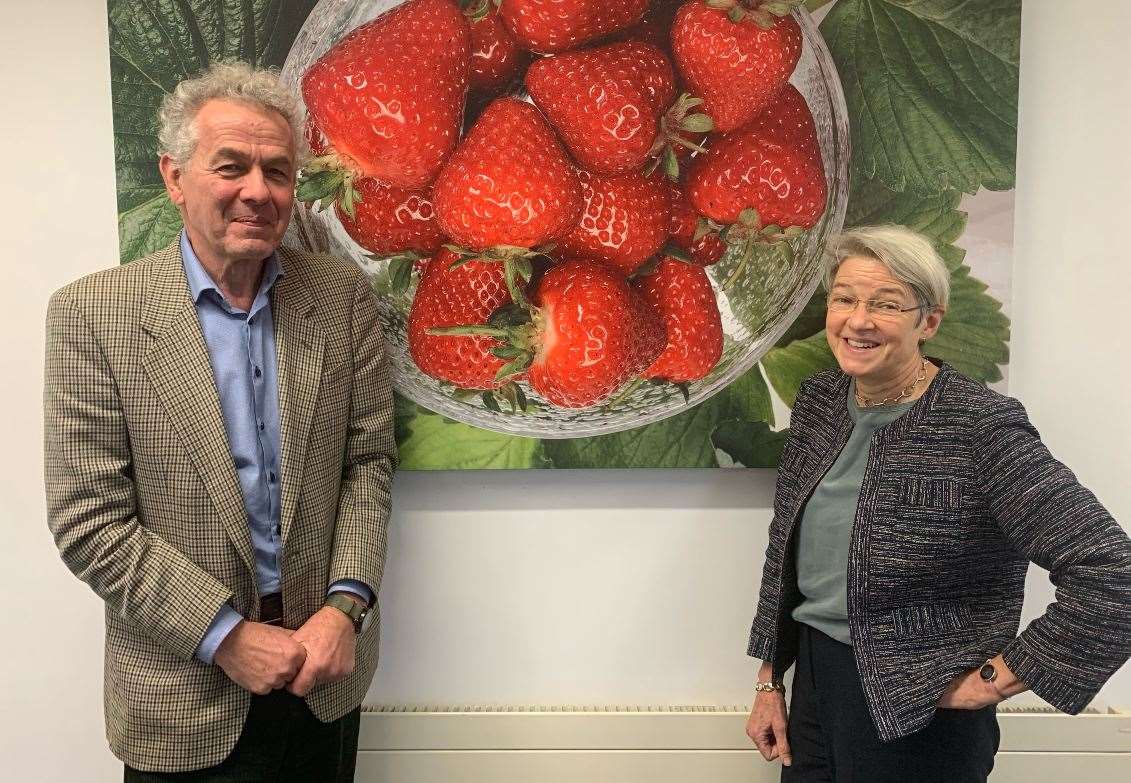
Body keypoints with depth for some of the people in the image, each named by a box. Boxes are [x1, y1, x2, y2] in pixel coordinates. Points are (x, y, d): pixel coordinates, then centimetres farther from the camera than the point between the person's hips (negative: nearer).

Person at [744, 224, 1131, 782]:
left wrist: (996, 680, -17)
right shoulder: (817, 400, -1)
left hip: (918, 719, -5)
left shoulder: (982, 428, -20)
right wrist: (769, 682, 9)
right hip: (812, 681, 6)